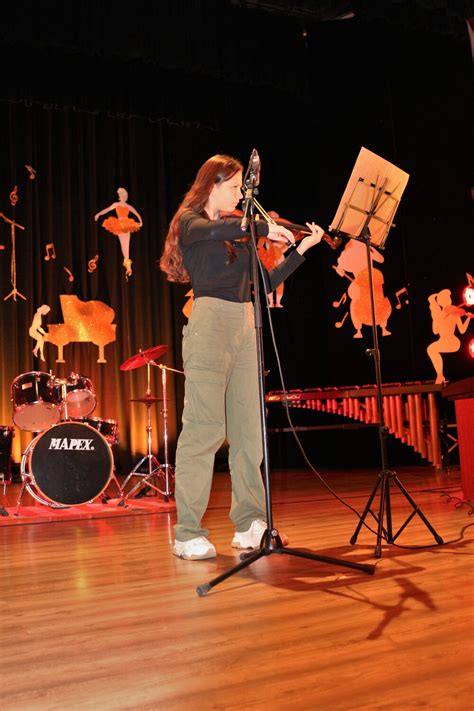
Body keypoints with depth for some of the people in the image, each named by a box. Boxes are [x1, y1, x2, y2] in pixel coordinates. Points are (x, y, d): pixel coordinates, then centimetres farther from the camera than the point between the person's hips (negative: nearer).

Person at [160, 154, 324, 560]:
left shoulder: (239, 232, 22)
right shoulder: (190, 222, 5)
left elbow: (265, 284, 16)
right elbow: (214, 230, -21)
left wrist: (301, 250, 13)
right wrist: (263, 229, -16)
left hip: (245, 327, 6)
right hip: (211, 322, -6)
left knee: (248, 429, 3)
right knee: (205, 429, -9)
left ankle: (249, 523, 11)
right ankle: (189, 534, -3)